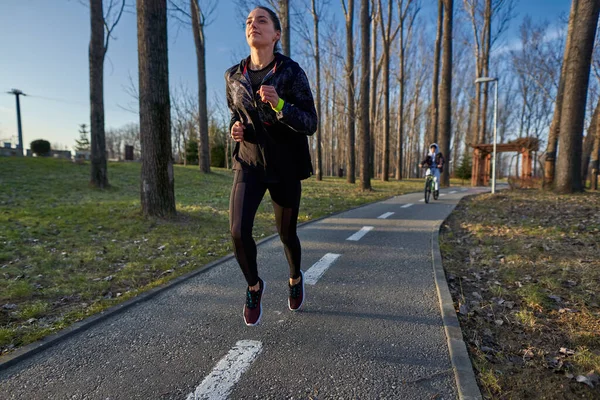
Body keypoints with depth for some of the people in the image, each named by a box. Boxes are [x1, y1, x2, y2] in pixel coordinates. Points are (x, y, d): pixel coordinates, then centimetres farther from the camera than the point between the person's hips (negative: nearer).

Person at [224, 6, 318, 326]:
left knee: (286, 233, 10)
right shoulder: (233, 76, 3)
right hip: (249, 163, 2)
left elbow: (309, 124, -13)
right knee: (238, 232, -16)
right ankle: (254, 285, 16)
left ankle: (295, 278, 45)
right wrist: (235, 129, -5)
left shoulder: (292, 72, -9)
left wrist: (278, 103, -31)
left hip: (285, 166, -2)